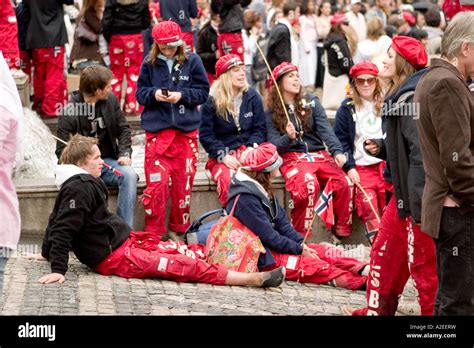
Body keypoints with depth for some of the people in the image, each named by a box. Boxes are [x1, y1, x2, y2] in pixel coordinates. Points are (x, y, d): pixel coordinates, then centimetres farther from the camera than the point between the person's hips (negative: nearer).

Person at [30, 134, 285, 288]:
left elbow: (57, 221, 24)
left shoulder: (82, 184, 13)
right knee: (186, 266, -14)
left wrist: (47, 252, 33)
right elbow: (63, 229, -23)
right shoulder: (79, 189, -18)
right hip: (115, 257, -10)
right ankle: (253, 278, -17)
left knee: (183, 251, 4)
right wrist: (58, 269, -27)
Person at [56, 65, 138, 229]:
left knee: (129, 175, -27)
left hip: (108, 160, 4)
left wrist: (125, 153, -4)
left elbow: (123, 129, 14)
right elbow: (62, 150, -9)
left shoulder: (111, 99, 5)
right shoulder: (70, 112, -11)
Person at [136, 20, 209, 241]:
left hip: (186, 131, 0)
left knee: (183, 183, 5)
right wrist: (154, 94, -13)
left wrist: (182, 95, -13)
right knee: (156, 183, -5)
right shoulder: (149, 63, 4)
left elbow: (203, 92, 2)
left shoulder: (192, 61, 1)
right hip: (157, 130, 0)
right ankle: (153, 233, 6)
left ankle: (179, 230, 20)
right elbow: (140, 93, 7)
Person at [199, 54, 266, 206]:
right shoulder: (212, 101, 3)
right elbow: (205, 135, 0)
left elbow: (260, 129, 9)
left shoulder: (252, 96, 11)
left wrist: (251, 148, -10)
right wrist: (223, 156, -13)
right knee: (228, 182, -36)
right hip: (223, 155, -1)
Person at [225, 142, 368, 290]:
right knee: (311, 264, -21)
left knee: (326, 251, -5)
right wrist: (299, 250, -14)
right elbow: (267, 236, -21)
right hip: (262, 258, -10)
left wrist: (301, 244, -5)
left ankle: (365, 270, -18)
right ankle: (363, 283, -29)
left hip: (275, 245, 10)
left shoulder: (261, 188, 9)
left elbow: (281, 221, 8)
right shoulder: (245, 198, -22)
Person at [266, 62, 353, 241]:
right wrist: (288, 137, -24)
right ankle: (300, 236, -25)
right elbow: (274, 144, -1)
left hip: (319, 154, 3)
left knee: (342, 182, -26)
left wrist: (337, 151, -19)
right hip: (292, 157, -3)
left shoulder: (311, 102, 12)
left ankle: (342, 233, -12)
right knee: (308, 185, -36)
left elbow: (325, 129, -2)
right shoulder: (272, 112, 7)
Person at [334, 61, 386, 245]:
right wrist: (349, 167, -6)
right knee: (367, 203, -20)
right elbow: (341, 141, 5)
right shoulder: (347, 108, 9)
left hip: (386, 163, 2)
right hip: (361, 167, -1)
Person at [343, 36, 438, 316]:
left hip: (418, 193, -11)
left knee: (423, 263, -1)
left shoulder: (413, 99, -19)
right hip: (404, 191, 11)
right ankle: (378, 309, 31)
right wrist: (381, 147, 5)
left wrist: (418, 204, -27)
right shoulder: (401, 95, 13)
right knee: (385, 251, 19)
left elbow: (421, 151, -25)